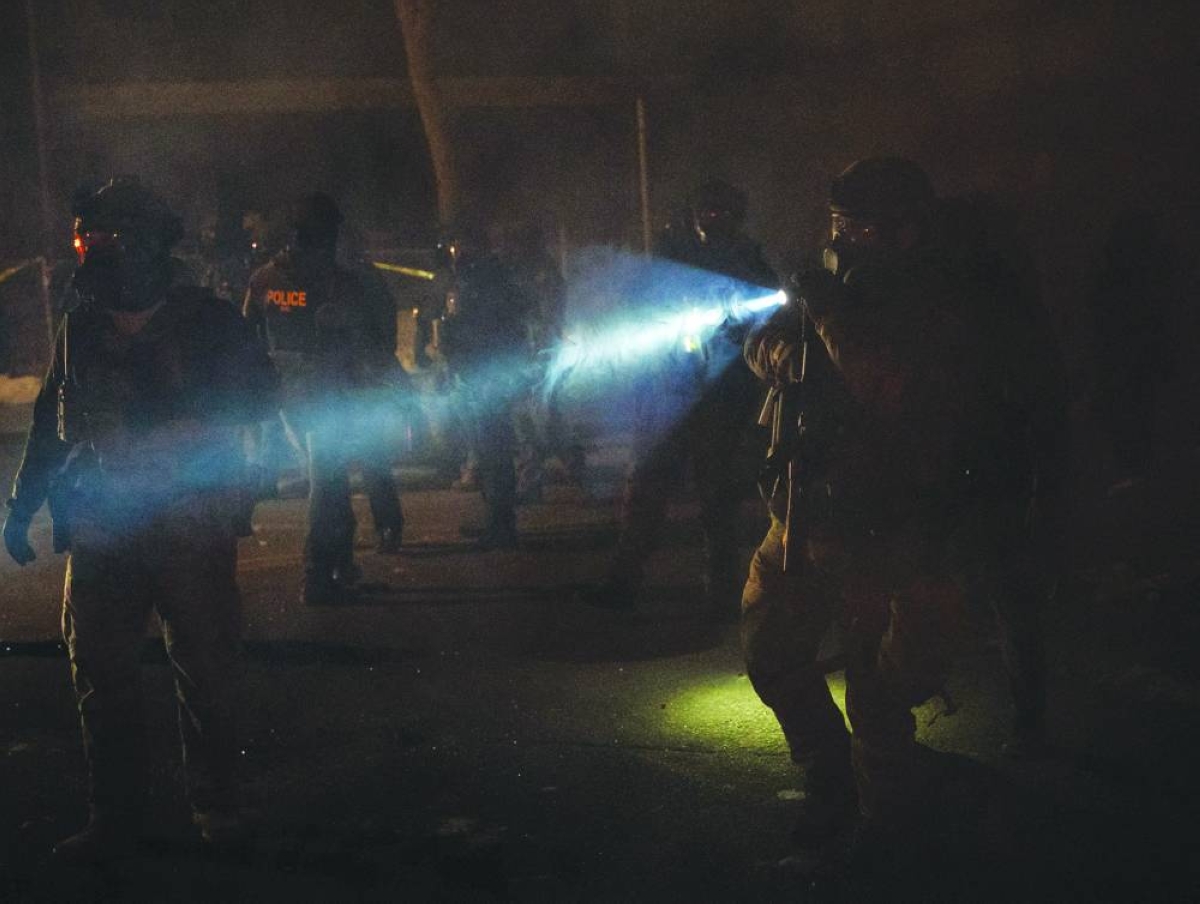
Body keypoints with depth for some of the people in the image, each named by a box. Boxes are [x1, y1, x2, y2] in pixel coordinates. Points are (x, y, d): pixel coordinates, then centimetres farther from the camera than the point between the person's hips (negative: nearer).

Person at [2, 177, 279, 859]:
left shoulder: (207, 321, -3)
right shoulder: (80, 329, 9)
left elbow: (261, 396, -2)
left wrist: (189, 414, -17)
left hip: (191, 521, -4)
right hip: (101, 527, 4)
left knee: (206, 671, 2)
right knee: (103, 674, 5)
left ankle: (216, 803, 19)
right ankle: (116, 818, 15)